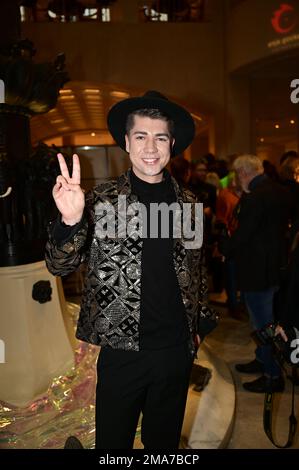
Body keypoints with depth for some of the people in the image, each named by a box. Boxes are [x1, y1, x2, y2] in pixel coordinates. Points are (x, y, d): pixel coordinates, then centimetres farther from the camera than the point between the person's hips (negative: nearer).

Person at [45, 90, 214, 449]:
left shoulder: (187, 203, 0)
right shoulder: (102, 200, -9)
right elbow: (59, 266, -14)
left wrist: (198, 324, 14)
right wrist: (70, 220, -33)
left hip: (177, 349, 3)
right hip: (123, 349, -2)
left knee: (165, 441, 23)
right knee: (113, 440, 17)